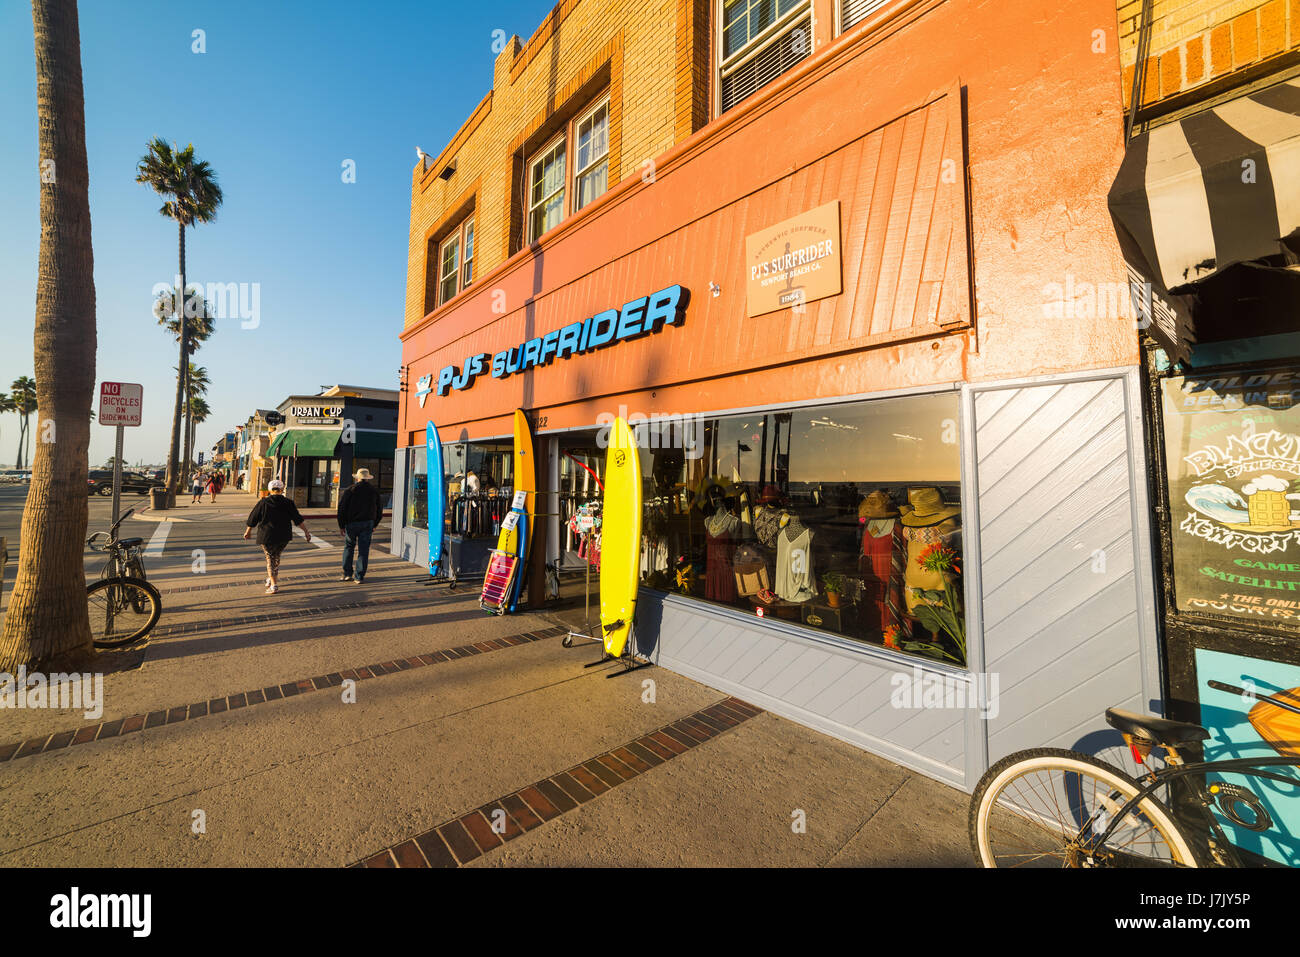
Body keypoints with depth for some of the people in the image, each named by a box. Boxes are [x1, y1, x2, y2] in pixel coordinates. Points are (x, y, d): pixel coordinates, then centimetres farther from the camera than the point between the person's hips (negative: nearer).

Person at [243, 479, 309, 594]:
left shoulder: (263, 503, -4)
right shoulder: (288, 503, -3)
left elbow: (253, 519, 5)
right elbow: (298, 519, -3)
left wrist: (248, 532, 20)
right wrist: (306, 532, 3)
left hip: (266, 536, -1)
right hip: (284, 537, 1)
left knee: (270, 559, 8)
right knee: (277, 557, 21)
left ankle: (273, 584, 0)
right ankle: (271, 578, 31)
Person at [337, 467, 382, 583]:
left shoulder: (351, 489, -4)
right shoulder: (374, 491, 5)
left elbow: (342, 507, -4)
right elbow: (379, 509, 11)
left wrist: (341, 525, 3)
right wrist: (374, 525, 19)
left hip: (352, 523, -1)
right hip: (368, 523, 1)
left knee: (348, 547, 14)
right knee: (363, 550, 3)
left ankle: (347, 573, 15)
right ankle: (359, 577, 4)